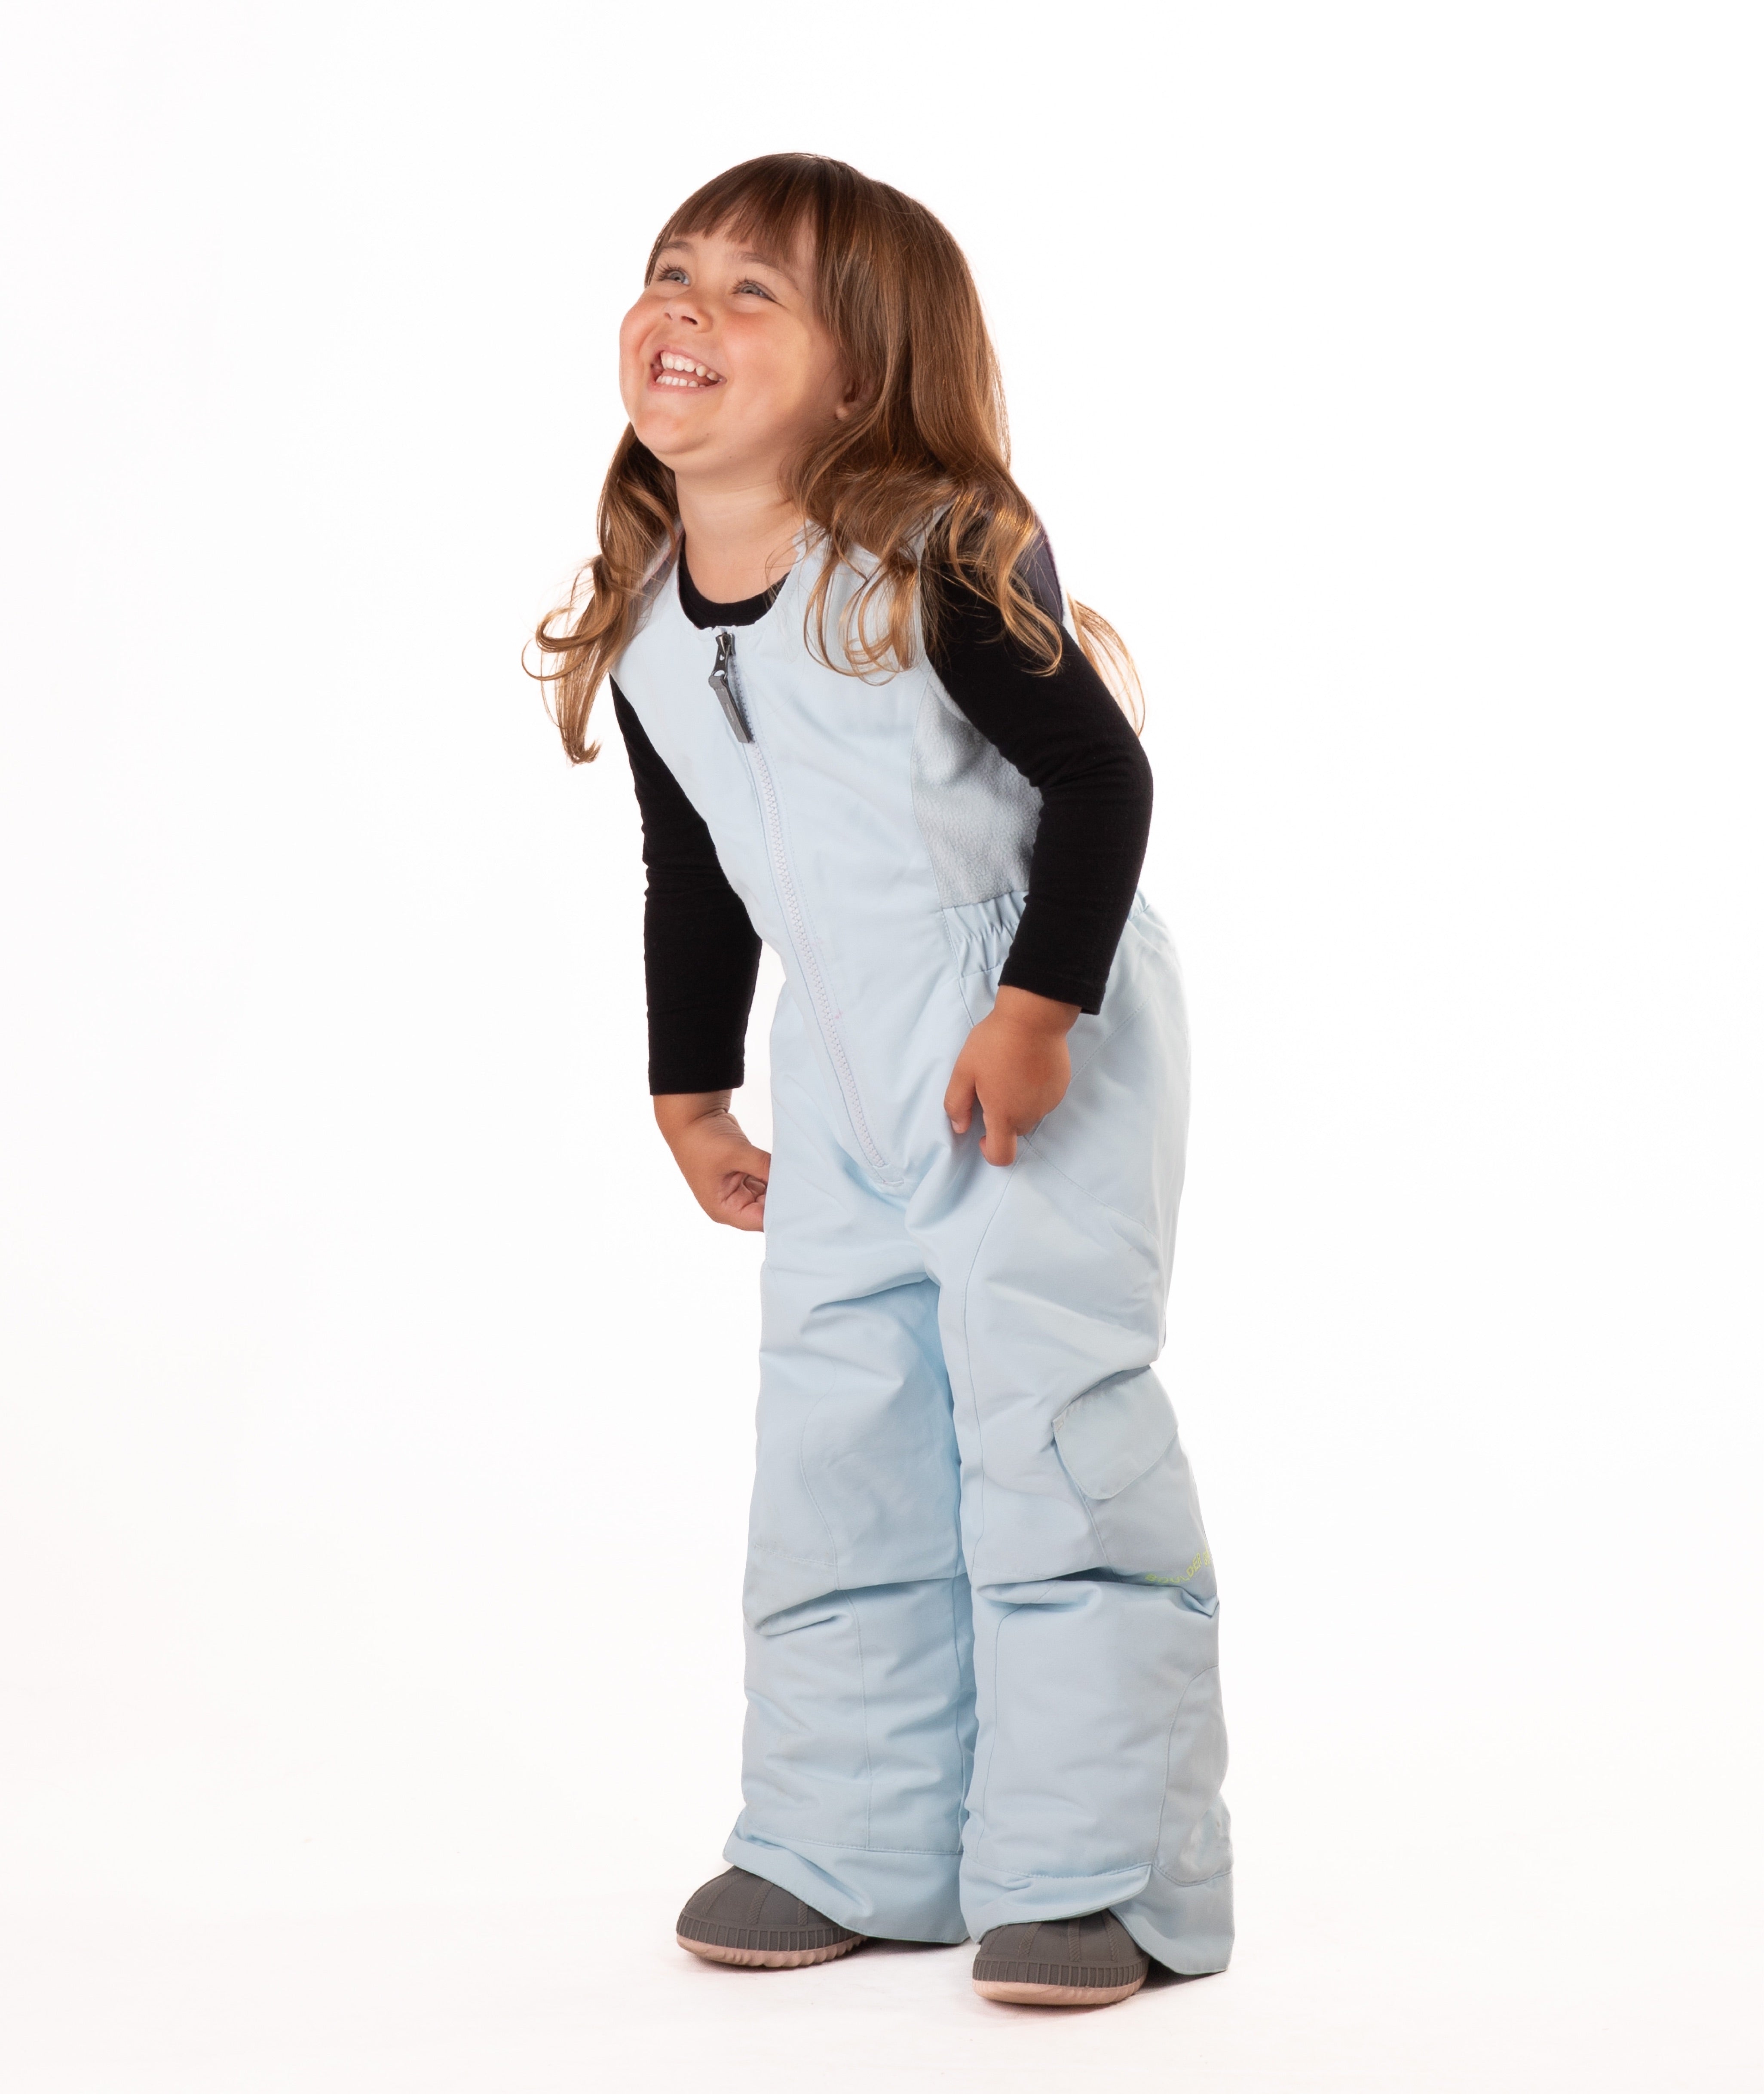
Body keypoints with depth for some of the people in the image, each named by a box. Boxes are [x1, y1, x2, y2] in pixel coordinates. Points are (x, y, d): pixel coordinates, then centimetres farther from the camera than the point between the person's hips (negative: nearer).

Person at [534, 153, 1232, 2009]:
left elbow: (1103, 780, -16)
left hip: (1053, 1047, -7)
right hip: (850, 1081, 7)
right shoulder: (635, 626, 1)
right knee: (834, 1441, 8)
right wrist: (688, 1094, 17)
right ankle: (851, 1849, 21)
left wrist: (1035, 1015, -21)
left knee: (1050, 1421, -8)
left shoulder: (941, 565, -18)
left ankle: (1097, 1873, 2)